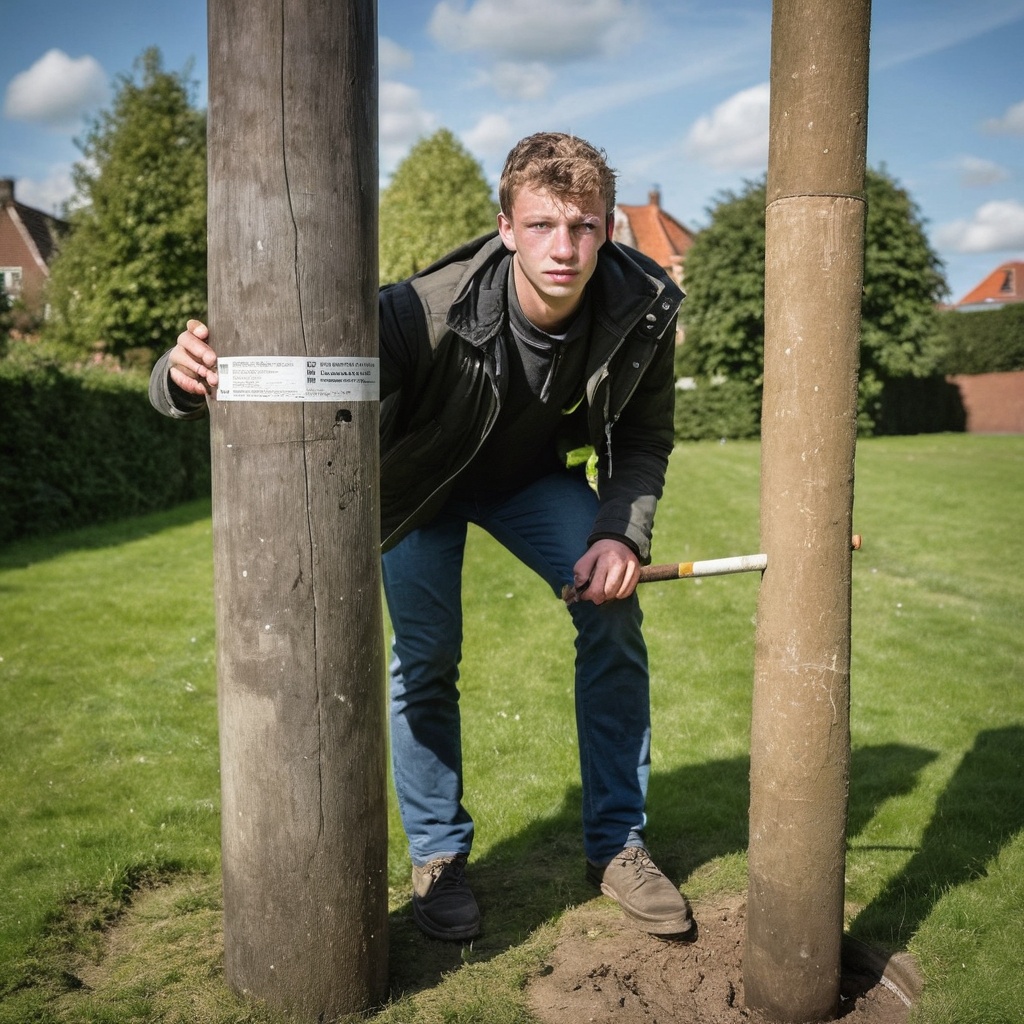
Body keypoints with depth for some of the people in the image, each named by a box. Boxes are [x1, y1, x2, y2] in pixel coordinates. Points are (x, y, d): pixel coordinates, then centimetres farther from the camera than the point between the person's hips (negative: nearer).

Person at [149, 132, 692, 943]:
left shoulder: (642, 309, -26)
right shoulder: (430, 312, -39)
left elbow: (645, 440, -9)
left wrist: (623, 532, -26)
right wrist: (190, 377, -60)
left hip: (534, 478, 3)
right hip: (423, 480, -2)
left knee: (614, 613, -11)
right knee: (424, 659, -7)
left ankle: (617, 845, 5)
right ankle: (438, 858, 16)